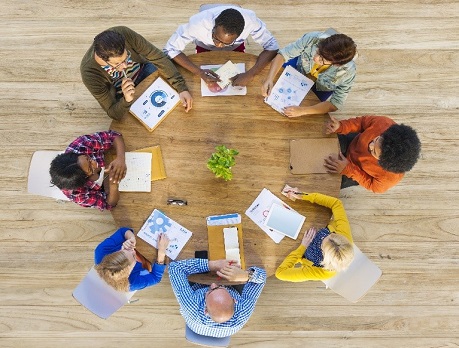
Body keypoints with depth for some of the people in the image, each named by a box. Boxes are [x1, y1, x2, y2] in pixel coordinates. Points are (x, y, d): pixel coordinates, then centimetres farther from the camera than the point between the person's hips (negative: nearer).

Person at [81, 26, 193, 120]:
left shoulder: (124, 33, -32)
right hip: (122, 96, -2)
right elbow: (113, 114, -27)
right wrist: (126, 100, -49)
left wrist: (181, 87, -33)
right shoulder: (89, 73, -34)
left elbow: (157, 56, -25)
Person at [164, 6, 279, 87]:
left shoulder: (250, 21, -40)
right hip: (205, 49, 0)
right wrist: (199, 72, -47)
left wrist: (250, 74, -44)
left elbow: (272, 46, -29)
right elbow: (170, 49, -34)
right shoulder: (198, 23, -41)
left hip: (235, 49, 1)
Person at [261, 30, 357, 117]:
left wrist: (303, 110, -46)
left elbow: (335, 104, -32)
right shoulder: (312, 39, -37)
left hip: (320, 91, -1)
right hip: (299, 68, 2)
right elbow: (283, 55, -29)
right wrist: (269, 79, -47)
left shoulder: (347, 71, -38)